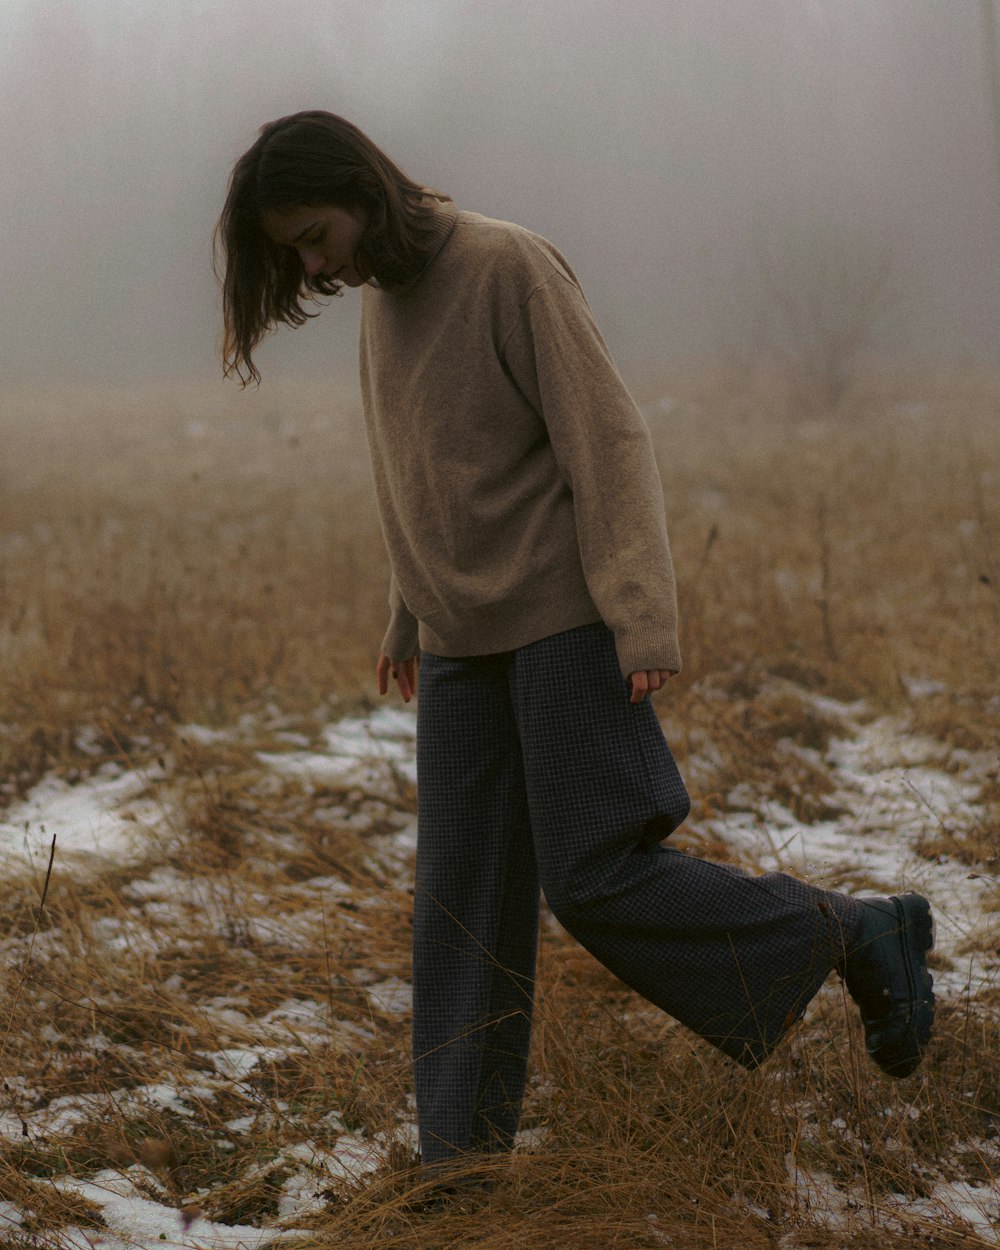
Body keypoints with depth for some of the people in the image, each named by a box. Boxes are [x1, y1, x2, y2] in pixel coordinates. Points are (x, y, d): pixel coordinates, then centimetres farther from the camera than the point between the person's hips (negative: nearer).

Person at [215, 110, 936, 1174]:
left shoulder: (511, 267, -14)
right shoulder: (382, 300, 10)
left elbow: (608, 442, -17)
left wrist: (644, 620, -23)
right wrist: (406, 619, 25)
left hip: (564, 620, -7)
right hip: (461, 644, 7)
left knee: (596, 879, -10)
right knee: (462, 901, 3)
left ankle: (859, 937, 5)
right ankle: (460, 1149, 9)